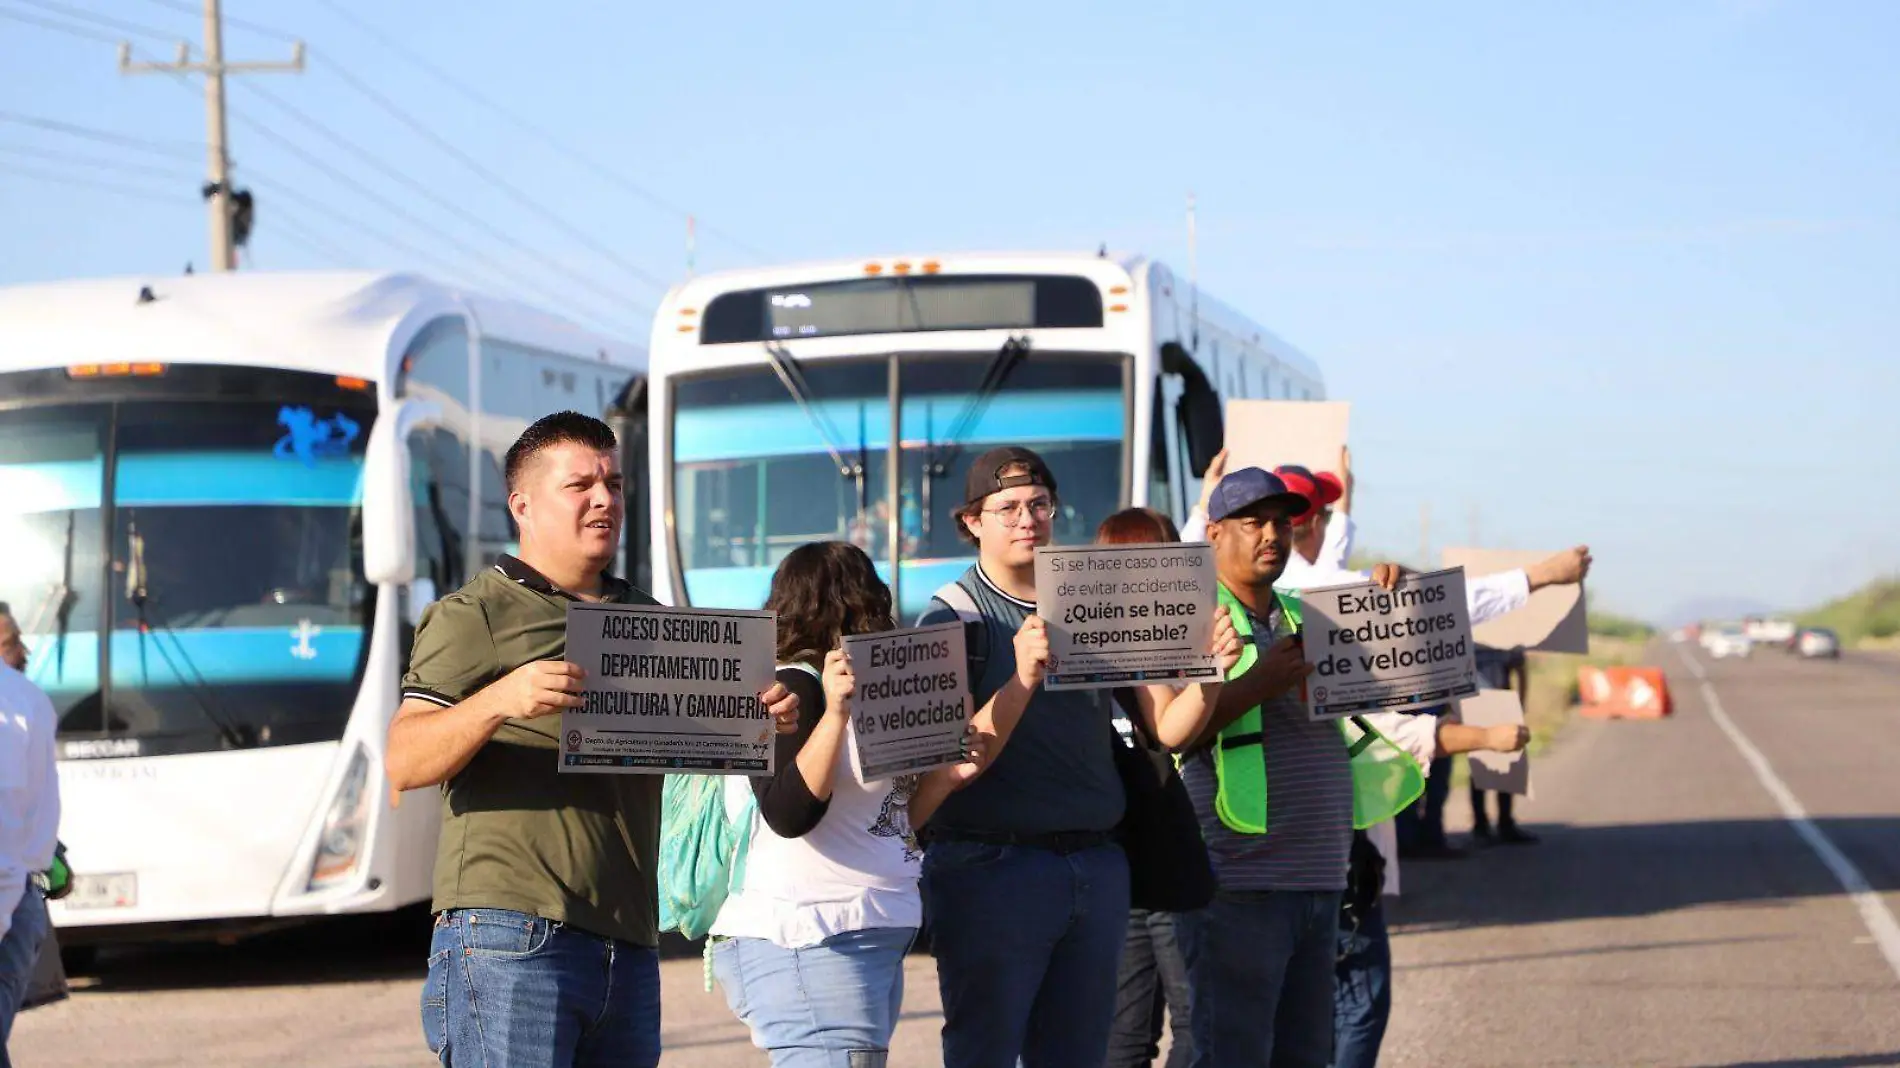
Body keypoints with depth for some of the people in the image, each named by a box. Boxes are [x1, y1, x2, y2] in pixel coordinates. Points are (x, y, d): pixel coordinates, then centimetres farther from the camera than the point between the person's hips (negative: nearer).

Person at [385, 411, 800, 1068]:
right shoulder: (475, 617, 3)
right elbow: (403, 762, -8)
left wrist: (765, 718, 0)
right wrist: (498, 701, -26)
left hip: (628, 951, 7)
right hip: (509, 941, -6)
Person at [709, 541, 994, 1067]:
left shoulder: (866, 697, 18)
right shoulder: (792, 687, -9)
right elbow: (790, 815, -21)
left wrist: (946, 777, 9)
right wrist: (835, 711, -26)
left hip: (875, 941, 10)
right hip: (806, 941, -10)